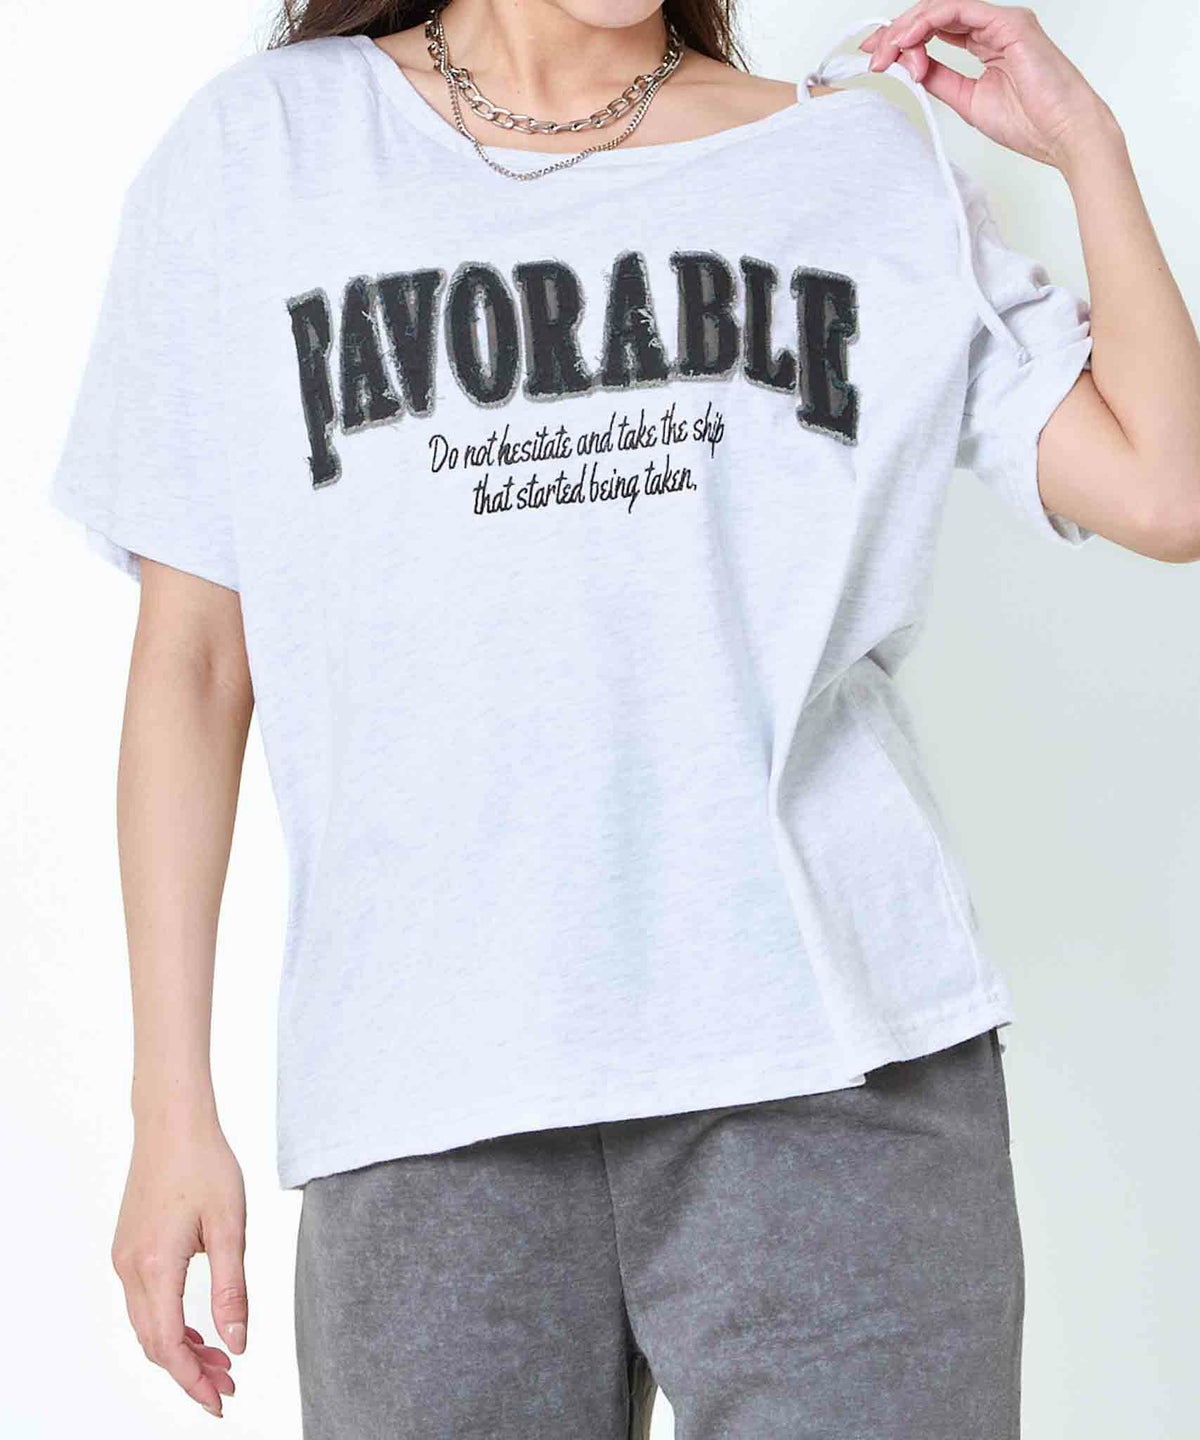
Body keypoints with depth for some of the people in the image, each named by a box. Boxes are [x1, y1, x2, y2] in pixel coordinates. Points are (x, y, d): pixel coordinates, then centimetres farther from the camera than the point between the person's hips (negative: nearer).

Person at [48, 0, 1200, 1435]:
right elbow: (191, 661, 5)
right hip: (428, 1093, 0)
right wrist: (173, 1106, 2)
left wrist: (1084, 140, 4)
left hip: (834, 1054, 1)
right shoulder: (261, 147, 8)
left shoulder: (869, 161, 12)